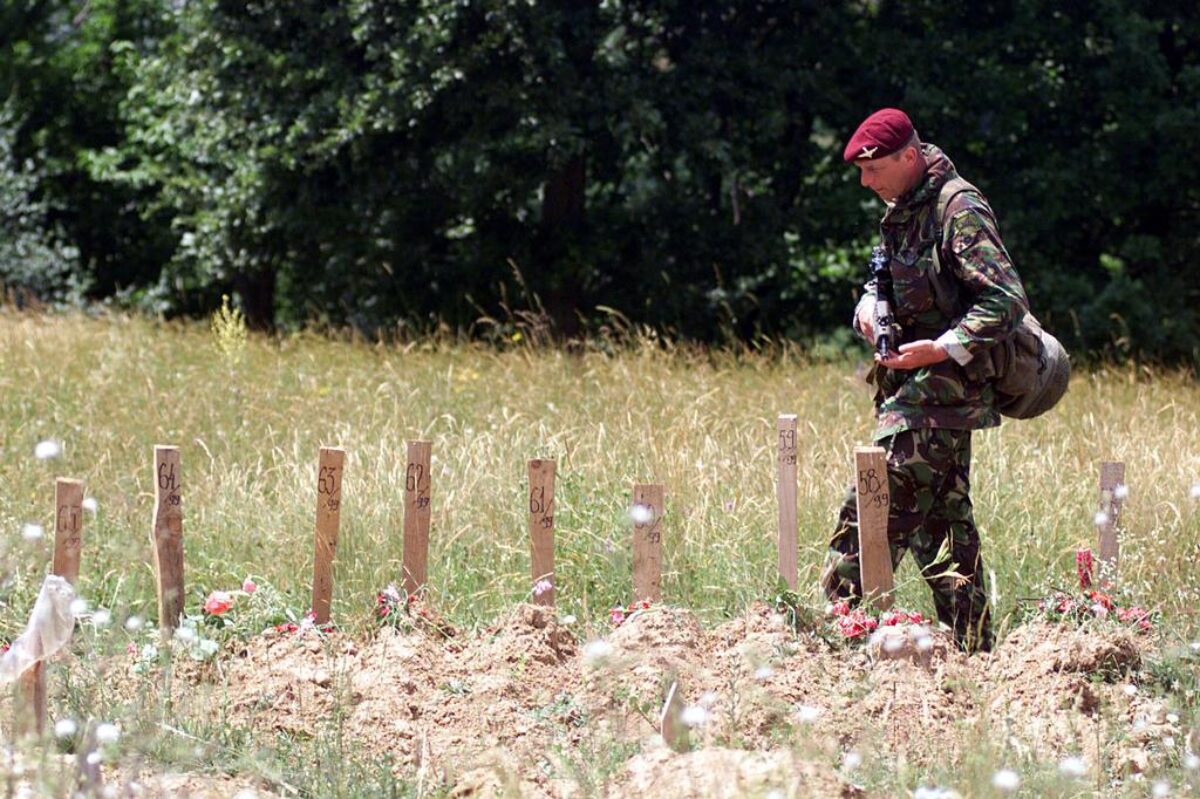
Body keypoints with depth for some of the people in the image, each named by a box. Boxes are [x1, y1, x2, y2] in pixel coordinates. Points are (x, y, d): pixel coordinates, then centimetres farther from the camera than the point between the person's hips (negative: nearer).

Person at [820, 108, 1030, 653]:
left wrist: (942, 349, -25)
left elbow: (1007, 300, -19)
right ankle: (972, 651, 14)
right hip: (913, 391, 10)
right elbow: (889, 278, 28)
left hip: (939, 390, -10)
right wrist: (869, 304, 5)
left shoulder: (959, 211, -14)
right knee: (944, 525, 10)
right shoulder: (903, 212, 14)